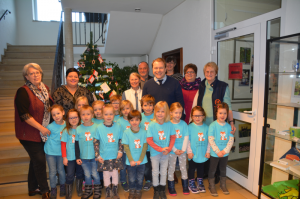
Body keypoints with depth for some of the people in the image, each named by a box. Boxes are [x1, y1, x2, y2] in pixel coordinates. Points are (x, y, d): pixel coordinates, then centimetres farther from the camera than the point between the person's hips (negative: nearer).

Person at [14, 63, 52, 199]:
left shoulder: (44, 88, 6)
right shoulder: (23, 92, -16)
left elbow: (50, 105, 19)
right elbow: (24, 114, -21)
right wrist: (41, 128, -20)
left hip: (43, 132, 7)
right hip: (30, 134, -7)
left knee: (36, 160, 17)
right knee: (39, 160, -2)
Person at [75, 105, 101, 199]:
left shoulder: (96, 127, -7)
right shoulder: (78, 129, -1)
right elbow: (76, 144, 4)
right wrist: (77, 157, 3)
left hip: (95, 156, -2)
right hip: (83, 157, 2)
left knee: (95, 174, 7)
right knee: (87, 175, 12)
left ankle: (97, 191, 27)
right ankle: (88, 191, 32)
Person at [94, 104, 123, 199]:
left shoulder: (117, 126, -5)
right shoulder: (99, 128, -9)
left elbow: (121, 140, 5)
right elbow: (95, 142, -5)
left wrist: (120, 151, -2)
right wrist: (98, 155, -7)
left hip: (115, 156, 1)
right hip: (104, 157, -1)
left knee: (115, 174, 12)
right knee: (106, 175, 11)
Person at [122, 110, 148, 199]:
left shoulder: (143, 132, -6)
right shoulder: (126, 133, -8)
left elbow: (145, 146, -4)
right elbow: (126, 148, -7)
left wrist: (140, 159, -11)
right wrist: (131, 160, -12)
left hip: (141, 161, 1)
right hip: (130, 161, -1)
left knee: (140, 179, 13)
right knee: (132, 179, 13)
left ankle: (138, 191, 36)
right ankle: (132, 192, 37)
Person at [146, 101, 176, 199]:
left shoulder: (169, 124, -10)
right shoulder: (152, 125, -16)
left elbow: (173, 137, -1)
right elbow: (149, 140, -15)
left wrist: (169, 149, -13)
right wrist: (160, 149, -18)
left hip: (165, 153, 2)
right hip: (155, 153, -2)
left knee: (164, 172, 15)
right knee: (155, 172, 12)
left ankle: (162, 190, 33)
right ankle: (156, 191, 30)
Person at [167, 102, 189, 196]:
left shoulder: (184, 124, -4)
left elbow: (186, 137, -3)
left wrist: (183, 149, -11)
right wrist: (175, 150, -14)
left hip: (182, 151, 2)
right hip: (172, 151, -2)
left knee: (183, 168, 14)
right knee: (171, 169, 9)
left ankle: (185, 186, 30)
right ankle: (171, 187, 24)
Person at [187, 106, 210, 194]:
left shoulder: (206, 127, -2)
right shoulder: (190, 127, -11)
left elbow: (209, 140, 3)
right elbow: (187, 140, -9)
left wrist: (208, 151, 1)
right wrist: (189, 151, -10)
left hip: (203, 154, 3)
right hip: (193, 154, -3)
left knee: (201, 168, 18)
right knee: (192, 169, 12)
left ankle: (200, 183, 36)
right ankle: (191, 184, 29)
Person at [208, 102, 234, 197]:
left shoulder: (228, 126, -2)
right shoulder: (213, 125, -13)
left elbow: (231, 140, -1)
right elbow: (211, 140, -16)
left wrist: (225, 151, -12)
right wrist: (218, 151, -17)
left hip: (225, 153, 4)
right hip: (214, 153, -3)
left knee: (223, 169, 20)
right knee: (212, 170, 10)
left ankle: (223, 185, 39)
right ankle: (211, 186, 27)